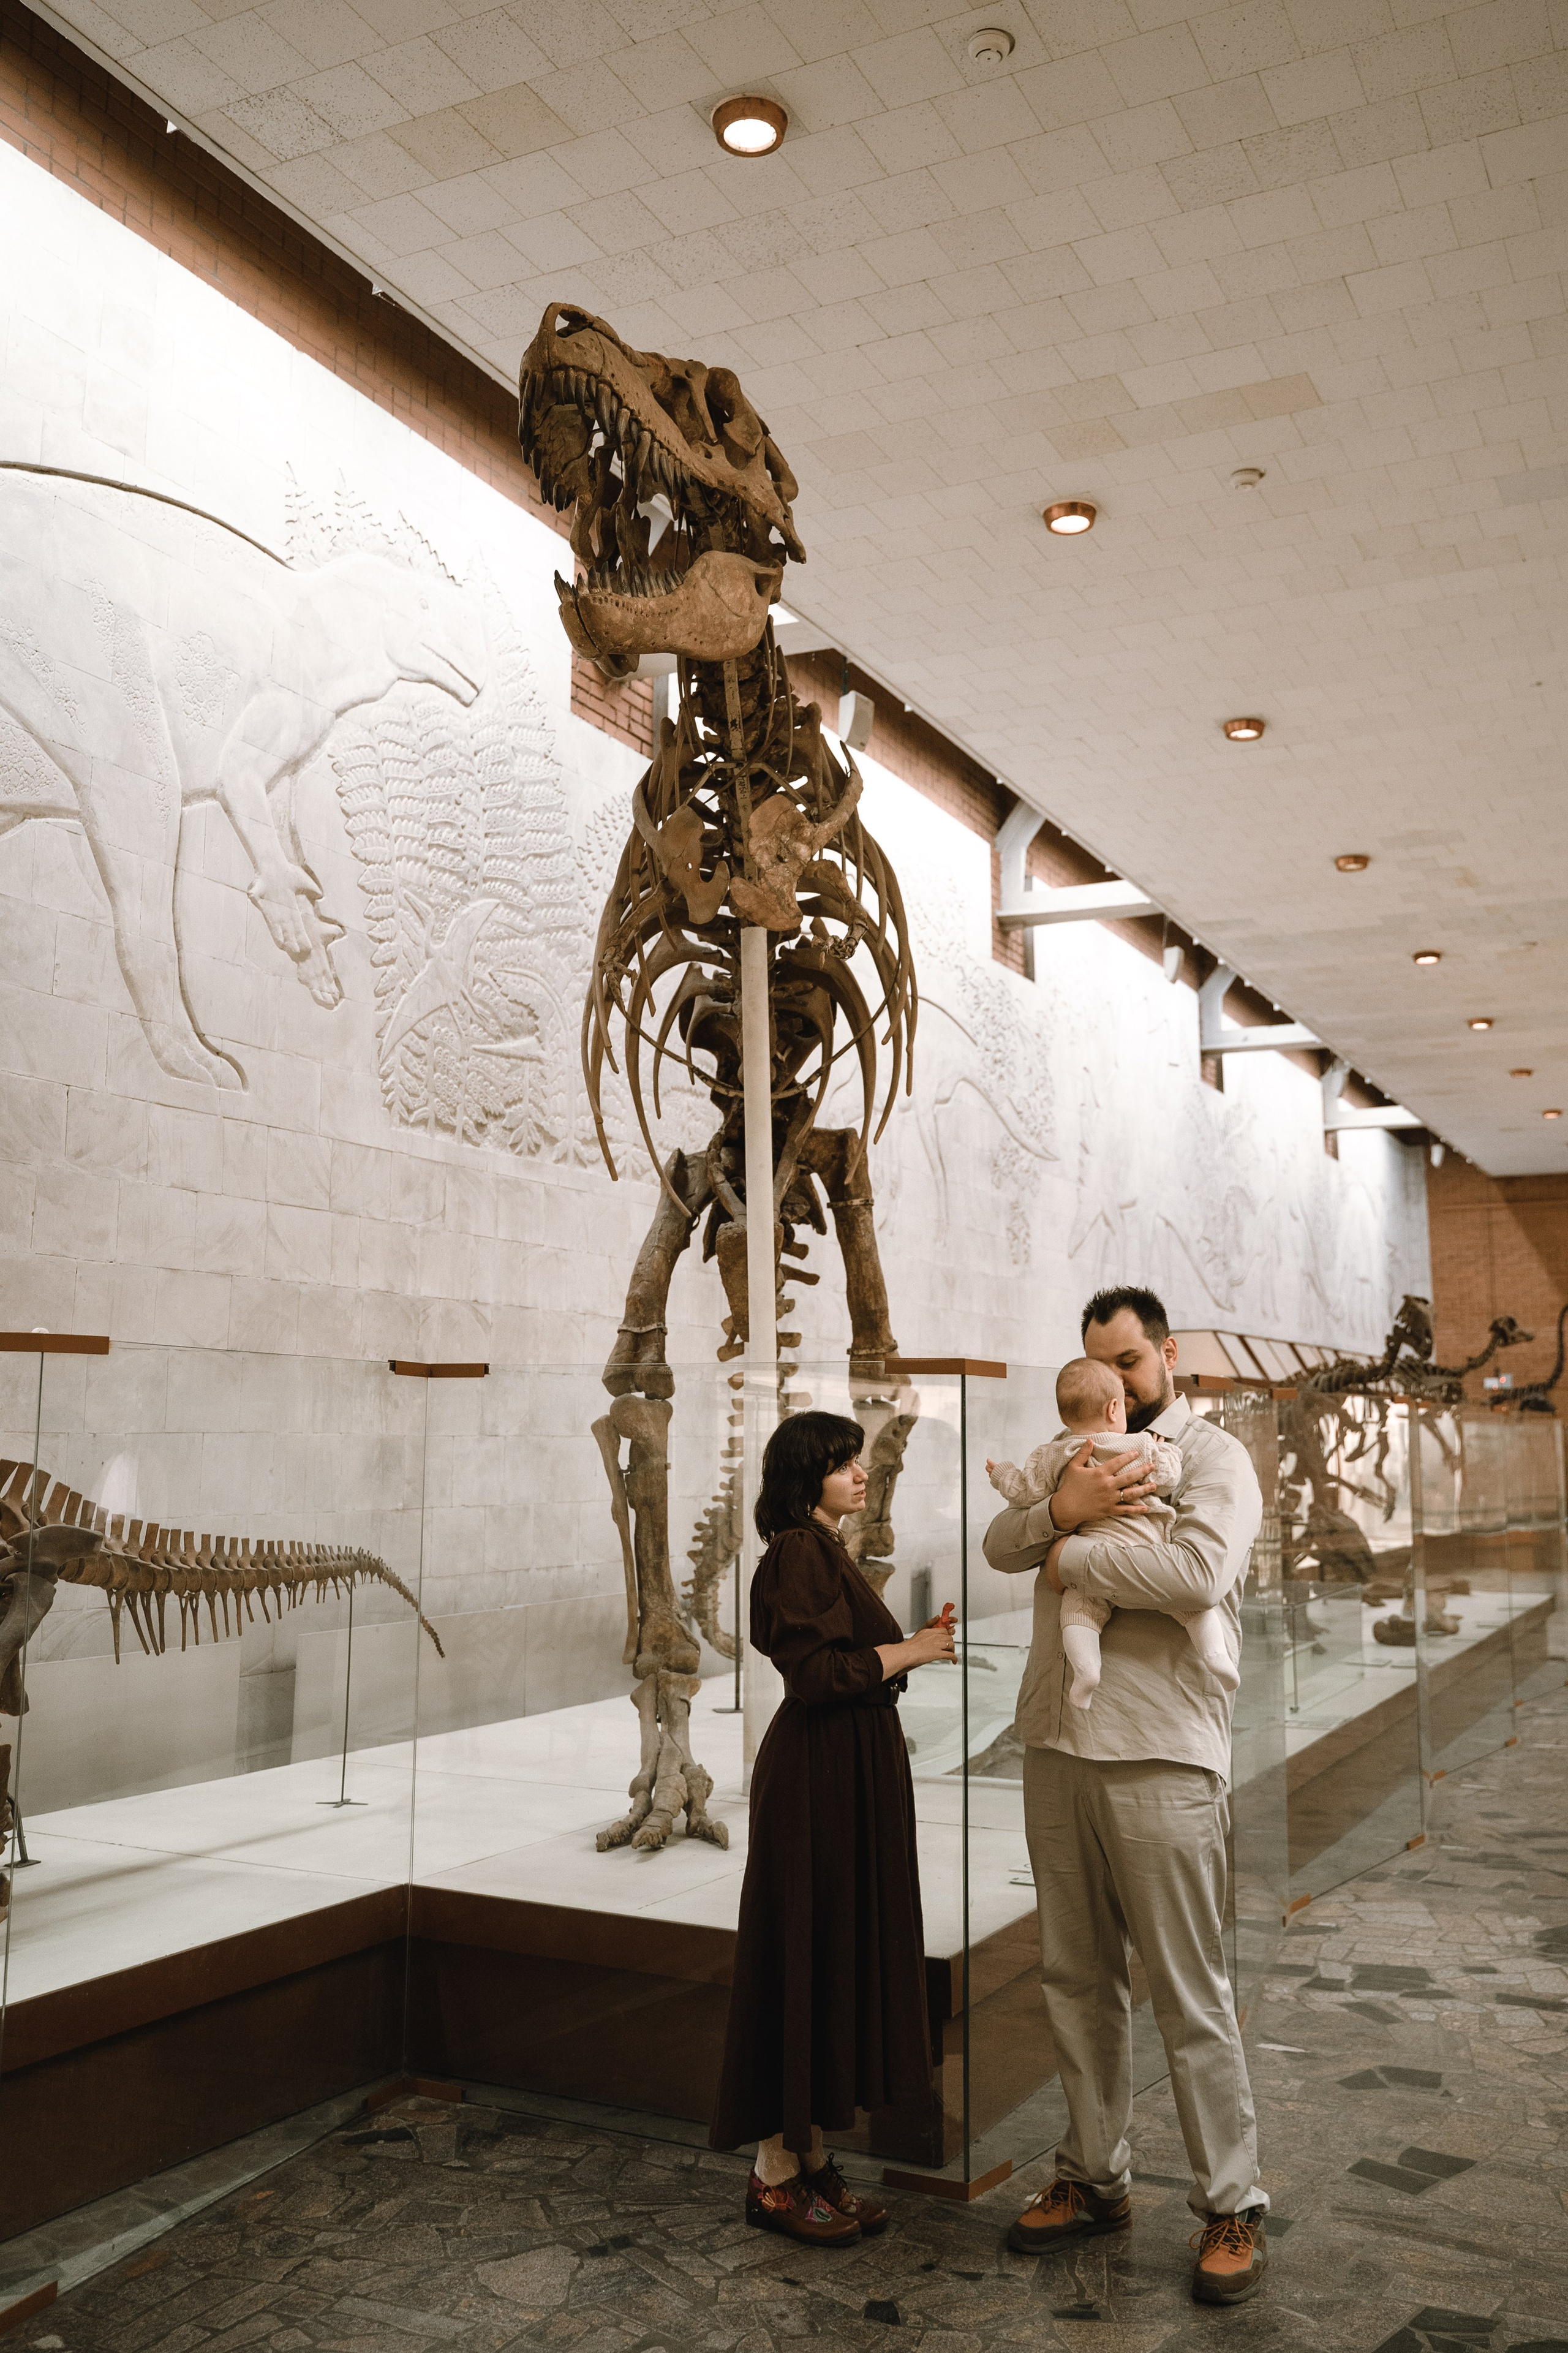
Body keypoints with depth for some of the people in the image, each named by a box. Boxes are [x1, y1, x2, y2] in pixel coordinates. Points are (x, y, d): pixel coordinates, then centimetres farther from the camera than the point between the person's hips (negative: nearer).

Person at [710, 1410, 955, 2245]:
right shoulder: (799, 1553, -15)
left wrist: (912, 1644, 5)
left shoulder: (825, 1552, 15)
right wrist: (905, 1652, -13)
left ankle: (811, 2155, 24)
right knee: (807, 1956, -2)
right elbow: (813, 1674, -22)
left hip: (852, 1768, 10)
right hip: (819, 1775, -10)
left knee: (839, 1954, 13)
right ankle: (775, 2175, 9)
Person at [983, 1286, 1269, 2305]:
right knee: (1079, 1980, 15)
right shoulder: (1076, 1457, 16)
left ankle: (1234, 2207, 17)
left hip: (1160, 1762, -6)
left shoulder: (1214, 1456, -4)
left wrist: (1073, 1558, -11)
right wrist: (1065, 1509, -15)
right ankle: (1094, 2179, 29)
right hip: (1059, 1751, 6)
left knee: (1191, 1995, 1)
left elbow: (1201, 1571, -22)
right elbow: (998, 1544, 5)